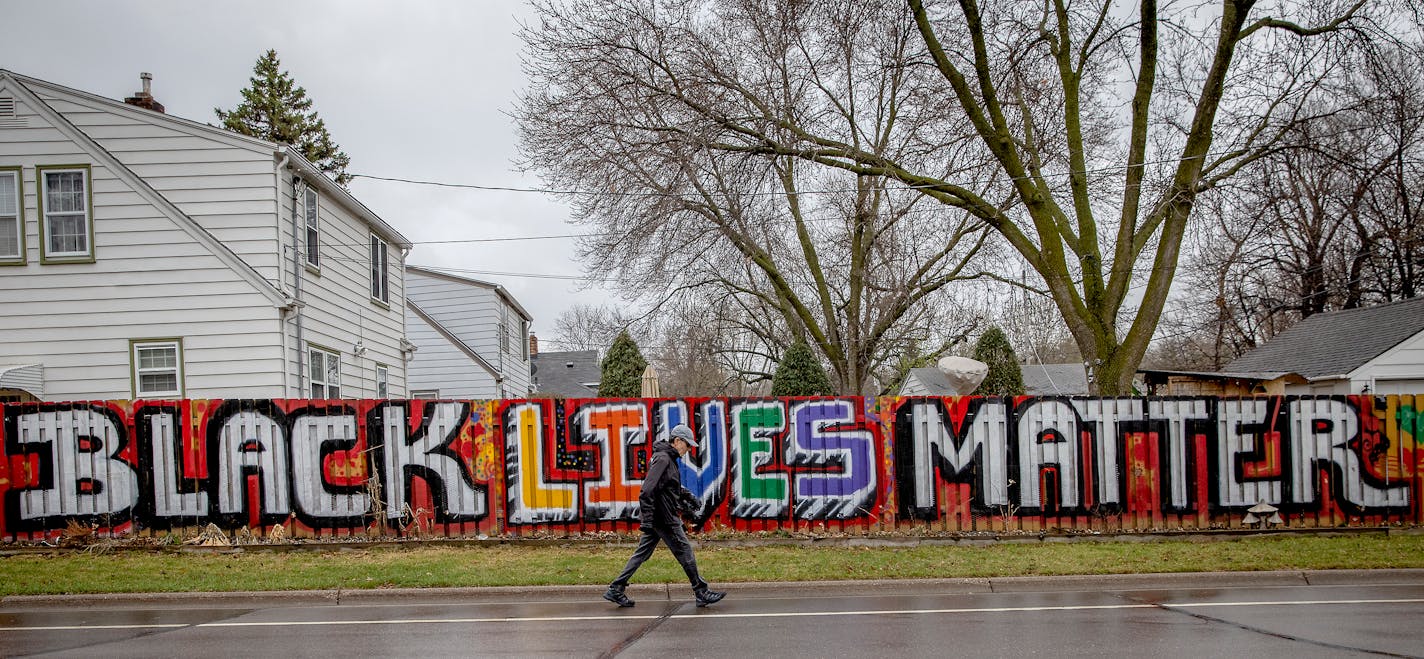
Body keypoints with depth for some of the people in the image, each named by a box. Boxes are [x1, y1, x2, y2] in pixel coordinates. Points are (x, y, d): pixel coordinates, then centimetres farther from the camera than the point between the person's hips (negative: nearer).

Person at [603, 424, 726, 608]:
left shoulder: (669, 459, 15)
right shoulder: (662, 459, -17)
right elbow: (647, 491, -24)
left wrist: (687, 495, 23)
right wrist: (647, 520, -26)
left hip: (656, 518, 10)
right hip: (664, 518, -10)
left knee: (642, 553, 12)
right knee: (685, 553, -1)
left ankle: (615, 590, 13)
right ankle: (702, 593, 8)